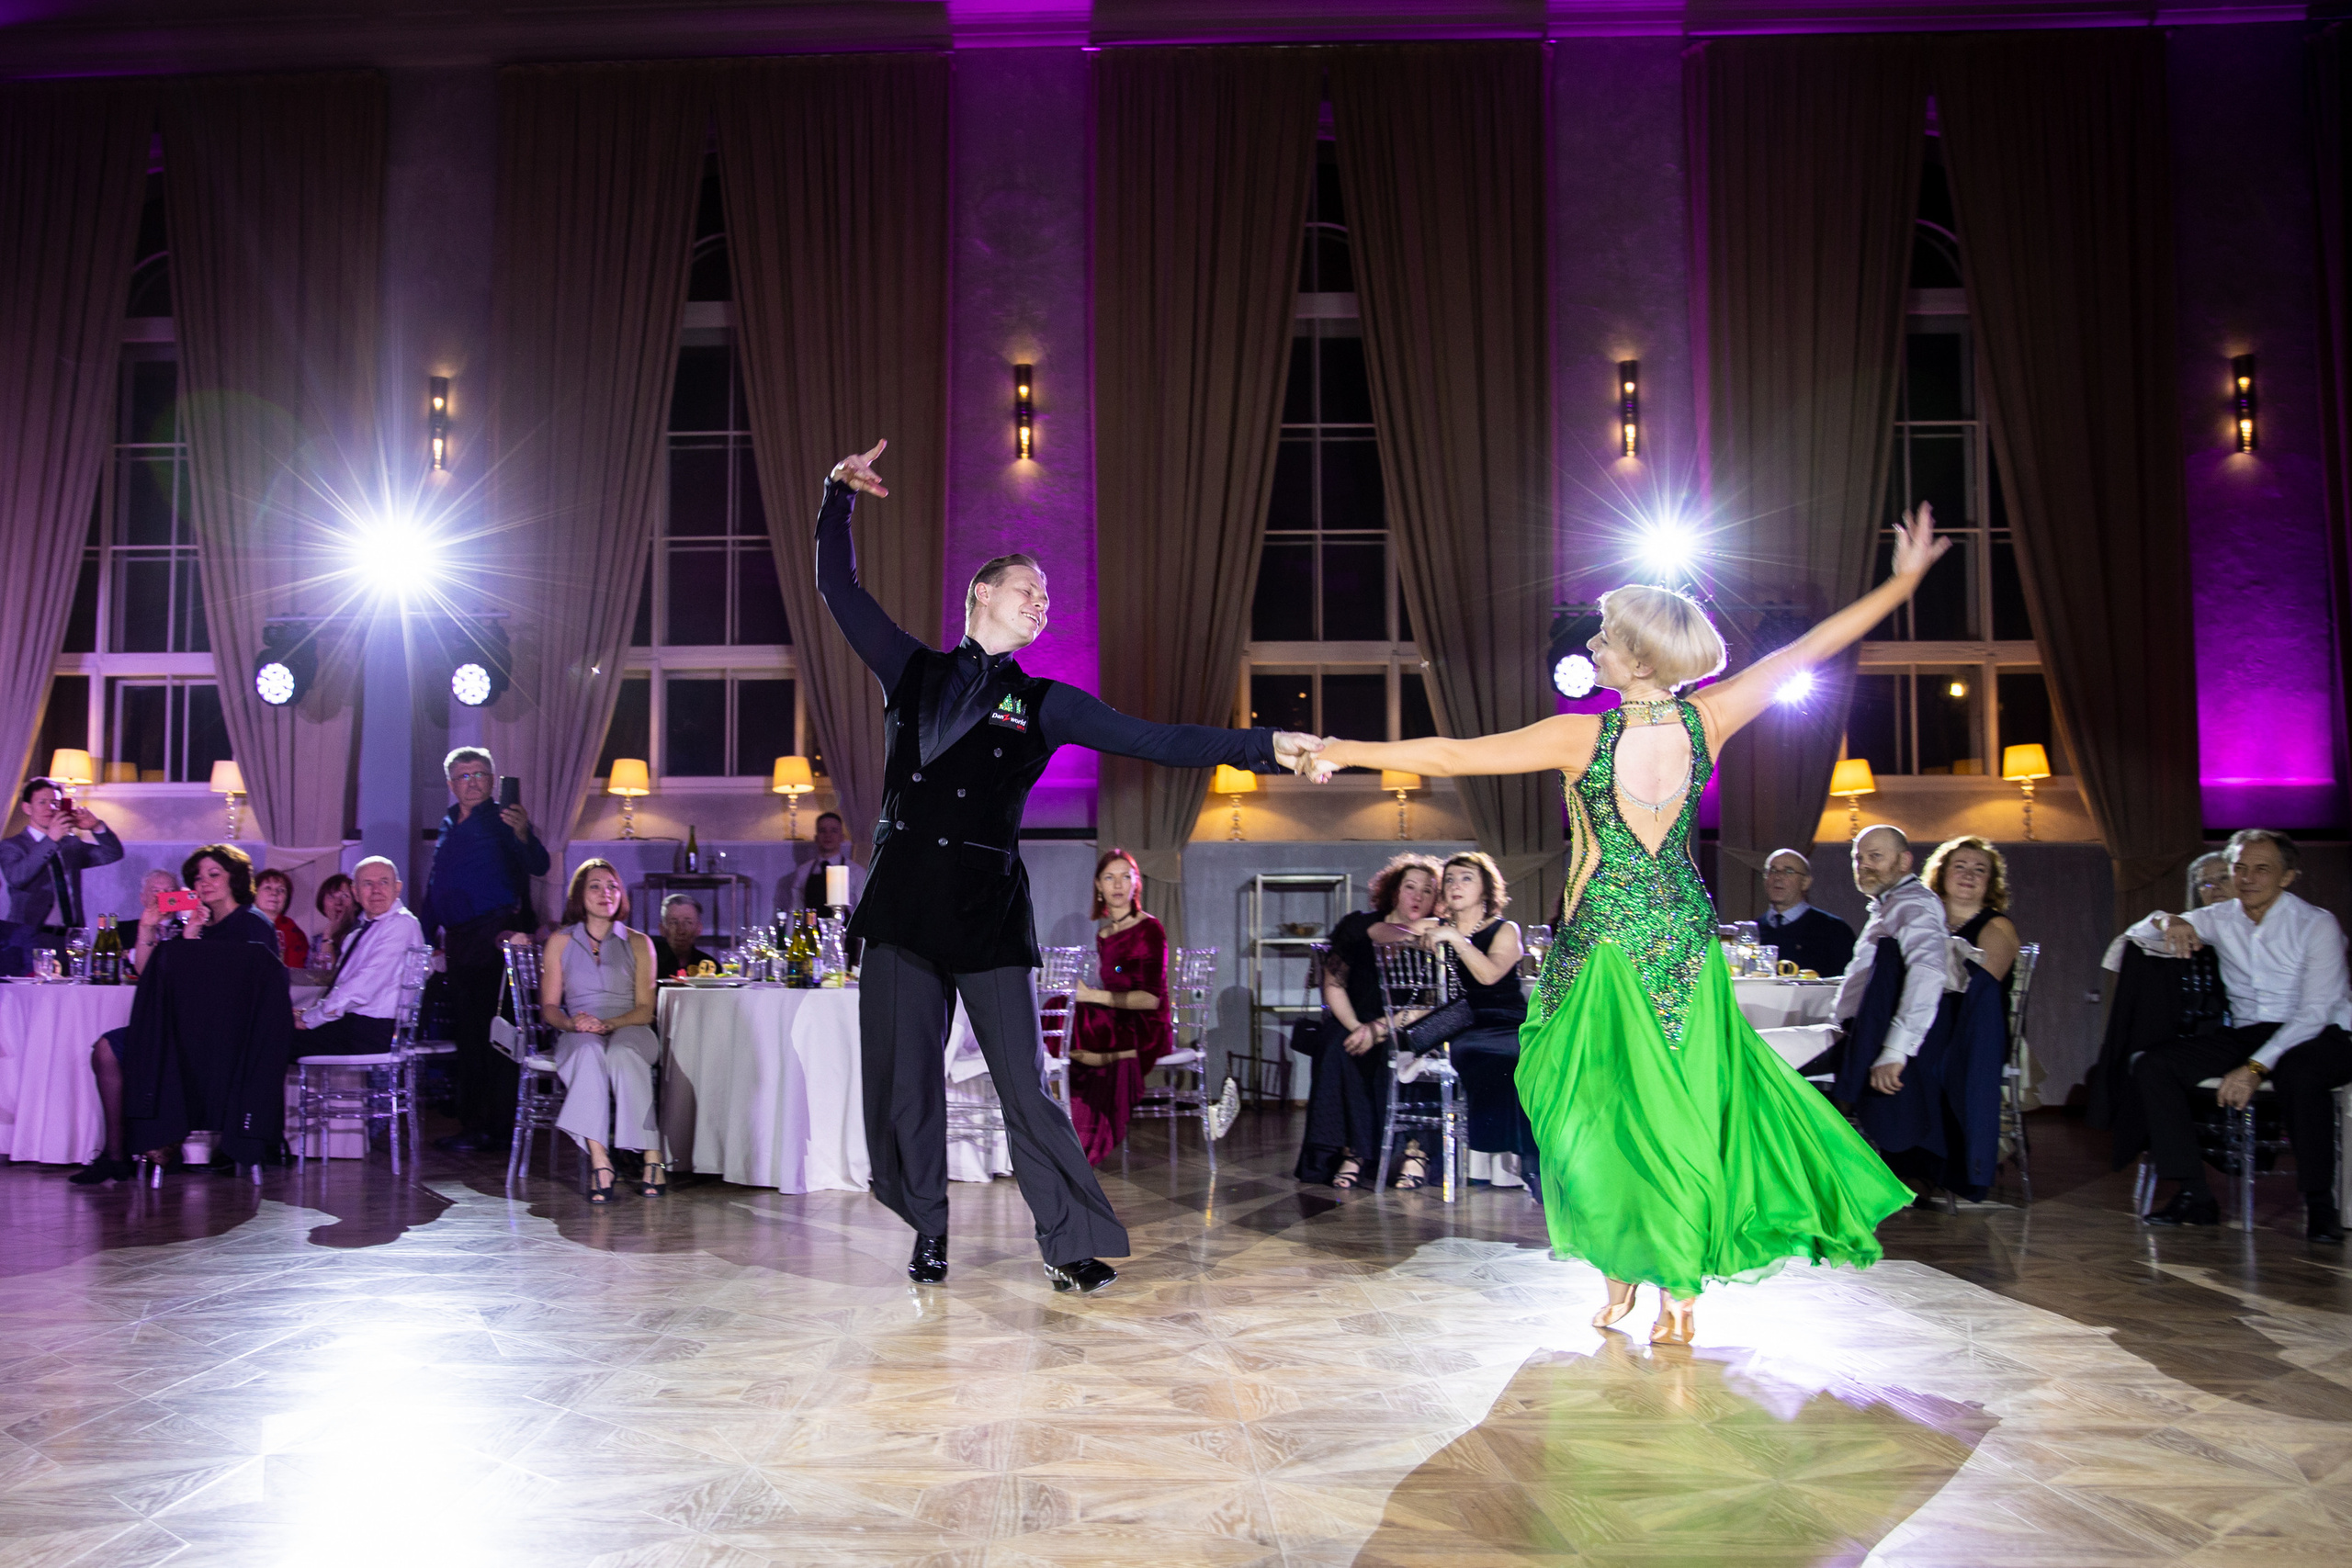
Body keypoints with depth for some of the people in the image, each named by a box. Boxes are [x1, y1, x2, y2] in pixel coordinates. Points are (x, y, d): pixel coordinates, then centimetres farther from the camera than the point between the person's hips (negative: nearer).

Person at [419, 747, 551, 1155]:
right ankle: (472, 1123, 18)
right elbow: (434, 887, 23)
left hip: (496, 938, -7)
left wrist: (523, 835, -38)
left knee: (494, 1032, -7)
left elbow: (539, 867, -19)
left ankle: (497, 1128, -5)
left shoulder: (503, 820, -3)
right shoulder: (449, 825, 18)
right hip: (460, 943, 7)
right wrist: (425, 938, 17)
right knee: (467, 1033, 11)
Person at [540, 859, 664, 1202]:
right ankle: (599, 1161, -46)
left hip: (629, 1032, 0)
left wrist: (609, 1024, -16)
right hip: (578, 1036, 0)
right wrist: (574, 1023, -14)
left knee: (622, 1054, -37)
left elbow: (645, 1010, 4)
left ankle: (652, 1157, -40)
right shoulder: (560, 942, 14)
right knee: (589, 1052, -37)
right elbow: (549, 1006, 9)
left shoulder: (638, 943, 12)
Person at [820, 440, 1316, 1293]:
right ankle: (929, 1234, 21)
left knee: (1023, 1084, -4)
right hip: (903, 900, 1)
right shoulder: (911, 669, 13)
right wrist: (840, 496, 11)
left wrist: (1262, 746, -10)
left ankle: (1072, 1244, 5)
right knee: (906, 1082, 4)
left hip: (987, 904, -1)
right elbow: (839, 589, 18)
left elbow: (1151, 739, 0)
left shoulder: (1043, 704, 9)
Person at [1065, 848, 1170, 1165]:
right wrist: (1080, 994, -4)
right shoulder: (1103, 933, 16)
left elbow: (1151, 998, -13)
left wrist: (1094, 996, -16)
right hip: (1113, 1024, 6)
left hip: (1146, 1030, -6)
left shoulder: (1149, 930, -5)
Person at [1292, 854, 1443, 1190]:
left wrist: (1379, 1028, -23)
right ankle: (1351, 1150, -30)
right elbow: (1333, 986, -3)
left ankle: (1413, 1148, -26)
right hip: (1353, 1023, 1)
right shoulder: (1357, 927, 2)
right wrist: (1356, 1027, -19)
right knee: (1338, 1049, -30)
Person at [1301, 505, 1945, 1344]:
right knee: (1683, 1100, 10)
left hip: (1606, 942, -4)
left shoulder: (1583, 735, -19)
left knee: (1604, 1101, 10)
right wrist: (1904, 580, 12)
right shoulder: (1705, 721, -8)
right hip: (1685, 936, 4)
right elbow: (1808, 648, 2)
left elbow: (1447, 756, -17)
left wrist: (1343, 751, -8)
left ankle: (1625, 1275, 18)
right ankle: (1679, 1289, 15)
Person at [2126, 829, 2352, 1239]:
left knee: (2298, 1071, -41)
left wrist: (2256, 1068, -26)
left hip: (2319, 1036, -5)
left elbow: (2315, 1013, -15)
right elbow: (2138, 936, 13)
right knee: (2153, 1067, -17)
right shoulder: (2221, 920, 8)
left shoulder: (2317, 925, -7)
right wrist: (2167, 922, -13)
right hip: (2246, 1033, 5)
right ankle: (2194, 1196, -15)